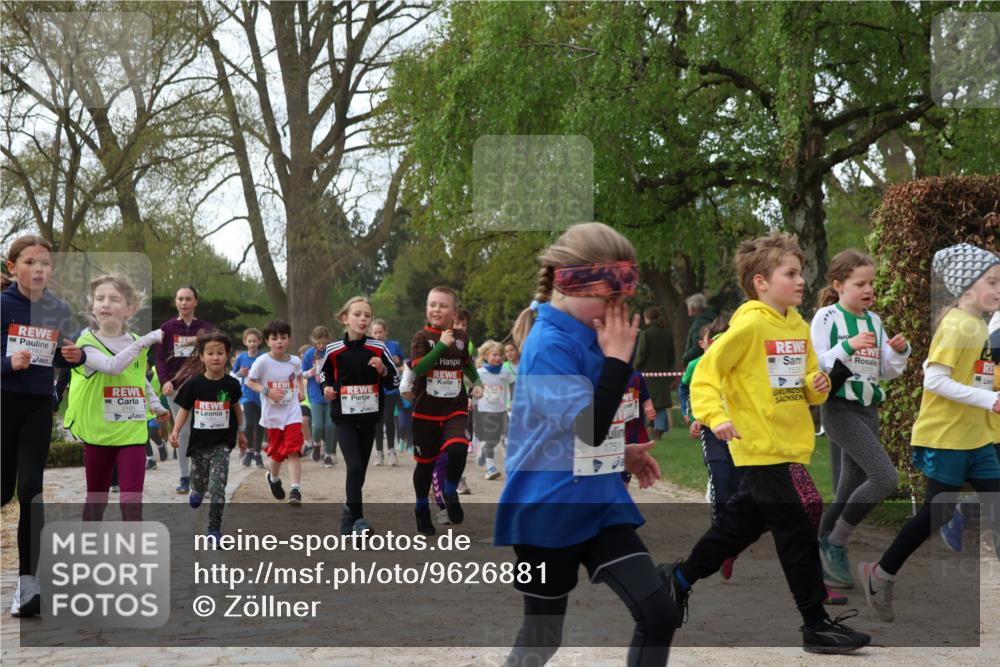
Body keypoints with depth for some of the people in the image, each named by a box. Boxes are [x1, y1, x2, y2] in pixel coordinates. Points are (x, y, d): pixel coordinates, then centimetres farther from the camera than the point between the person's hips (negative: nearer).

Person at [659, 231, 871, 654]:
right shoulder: (750, 325, -13)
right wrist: (716, 416, -26)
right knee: (797, 532, -8)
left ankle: (680, 577, 35)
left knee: (744, 521, 19)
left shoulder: (799, 326, 11)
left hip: (790, 445, 9)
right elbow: (707, 371, -14)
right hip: (762, 448, -9)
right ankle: (816, 625, -1)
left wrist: (817, 385, -2)